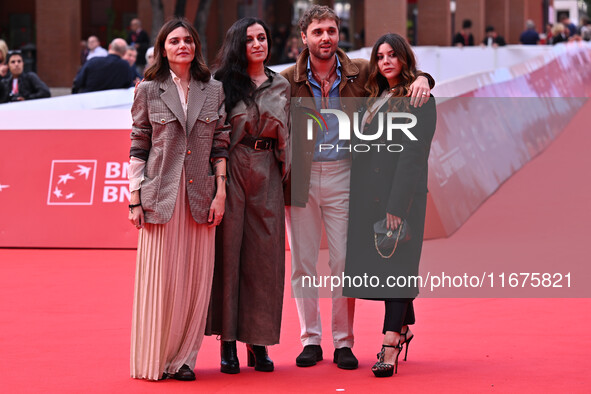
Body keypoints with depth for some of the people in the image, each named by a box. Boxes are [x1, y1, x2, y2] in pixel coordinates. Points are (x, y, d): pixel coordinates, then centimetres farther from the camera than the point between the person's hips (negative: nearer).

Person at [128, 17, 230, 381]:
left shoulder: (214, 91, 9)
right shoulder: (149, 91, 4)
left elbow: (221, 145, 9)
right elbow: (138, 147, 3)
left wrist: (221, 193, 1)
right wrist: (135, 199, -2)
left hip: (200, 197, 2)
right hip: (160, 196, -2)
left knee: (196, 279, 2)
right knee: (160, 278, -1)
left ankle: (182, 358, 11)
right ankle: (154, 361, 8)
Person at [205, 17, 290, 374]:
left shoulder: (282, 87, 13)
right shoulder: (223, 84, 2)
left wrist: (285, 171, 10)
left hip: (267, 174, 3)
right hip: (232, 169, -3)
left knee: (265, 253, 1)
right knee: (229, 248, -3)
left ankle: (259, 341, 8)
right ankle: (228, 342, 3)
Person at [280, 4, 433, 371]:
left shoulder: (360, 73, 1)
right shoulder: (289, 80, 0)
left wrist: (421, 79, -11)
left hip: (343, 175, 0)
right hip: (301, 177, 0)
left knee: (345, 262, 1)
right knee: (302, 263, 6)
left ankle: (344, 342, 11)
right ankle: (311, 340, 17)